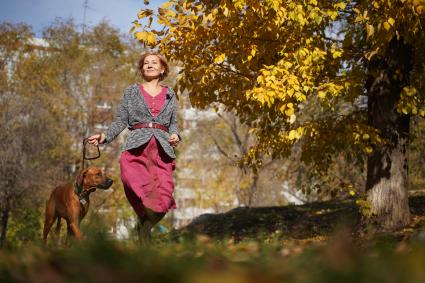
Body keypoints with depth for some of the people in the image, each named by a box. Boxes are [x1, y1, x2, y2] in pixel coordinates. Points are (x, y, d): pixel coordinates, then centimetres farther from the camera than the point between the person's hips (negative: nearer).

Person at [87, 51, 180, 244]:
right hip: (137, 147, -2)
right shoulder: (131, 91, 15)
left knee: (163, 201, -15)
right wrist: (105, 136, -6)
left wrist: (175, 135, 2)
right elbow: (121, 120, 11)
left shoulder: (170, 95, 21)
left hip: (163, 149, 2)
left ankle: (144, 228, 13)